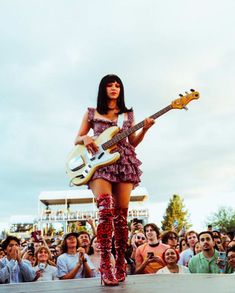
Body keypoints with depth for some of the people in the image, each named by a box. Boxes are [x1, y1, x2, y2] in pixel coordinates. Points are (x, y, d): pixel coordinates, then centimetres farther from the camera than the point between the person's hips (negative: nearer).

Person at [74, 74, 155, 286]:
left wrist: (144, 130, -1)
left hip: (123, 163, 2)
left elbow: (132, 143, 16)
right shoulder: (92, 113, 15)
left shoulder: (127, 114, 20)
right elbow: (77, 140, 15)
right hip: (99, 163, -2)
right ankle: (105, 264, -19)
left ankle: (120, 262, 9)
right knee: (106, 209, -22)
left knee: (121, 214, -2)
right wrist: (85, 138, -7)